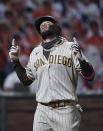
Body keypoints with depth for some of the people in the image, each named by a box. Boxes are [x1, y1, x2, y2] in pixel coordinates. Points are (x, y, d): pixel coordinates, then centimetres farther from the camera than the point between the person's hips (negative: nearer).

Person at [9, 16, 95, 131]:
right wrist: (15, 60, 14)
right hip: (42, 111, 4)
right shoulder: (35, 52, 18)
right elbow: (26, 80, 25)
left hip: (65, 111, -4)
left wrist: (81, 59, -23)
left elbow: (89, 76, -4)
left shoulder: (70, 47, 3)